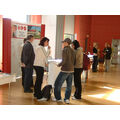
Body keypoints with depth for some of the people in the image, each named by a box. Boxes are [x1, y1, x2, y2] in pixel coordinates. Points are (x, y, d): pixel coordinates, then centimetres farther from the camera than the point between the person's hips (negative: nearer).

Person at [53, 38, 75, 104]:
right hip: (71, 70, 7)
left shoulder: (65, 50, -11)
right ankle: (67, 99, 11)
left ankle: (58, 98, 13)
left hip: (65, 70, -7)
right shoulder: (72, 50, 9)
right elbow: (74, 61, 10)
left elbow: (64, 61, -18)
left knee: (57, 84, 6)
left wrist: (59, 65, -1)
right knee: (69, 85, 11)